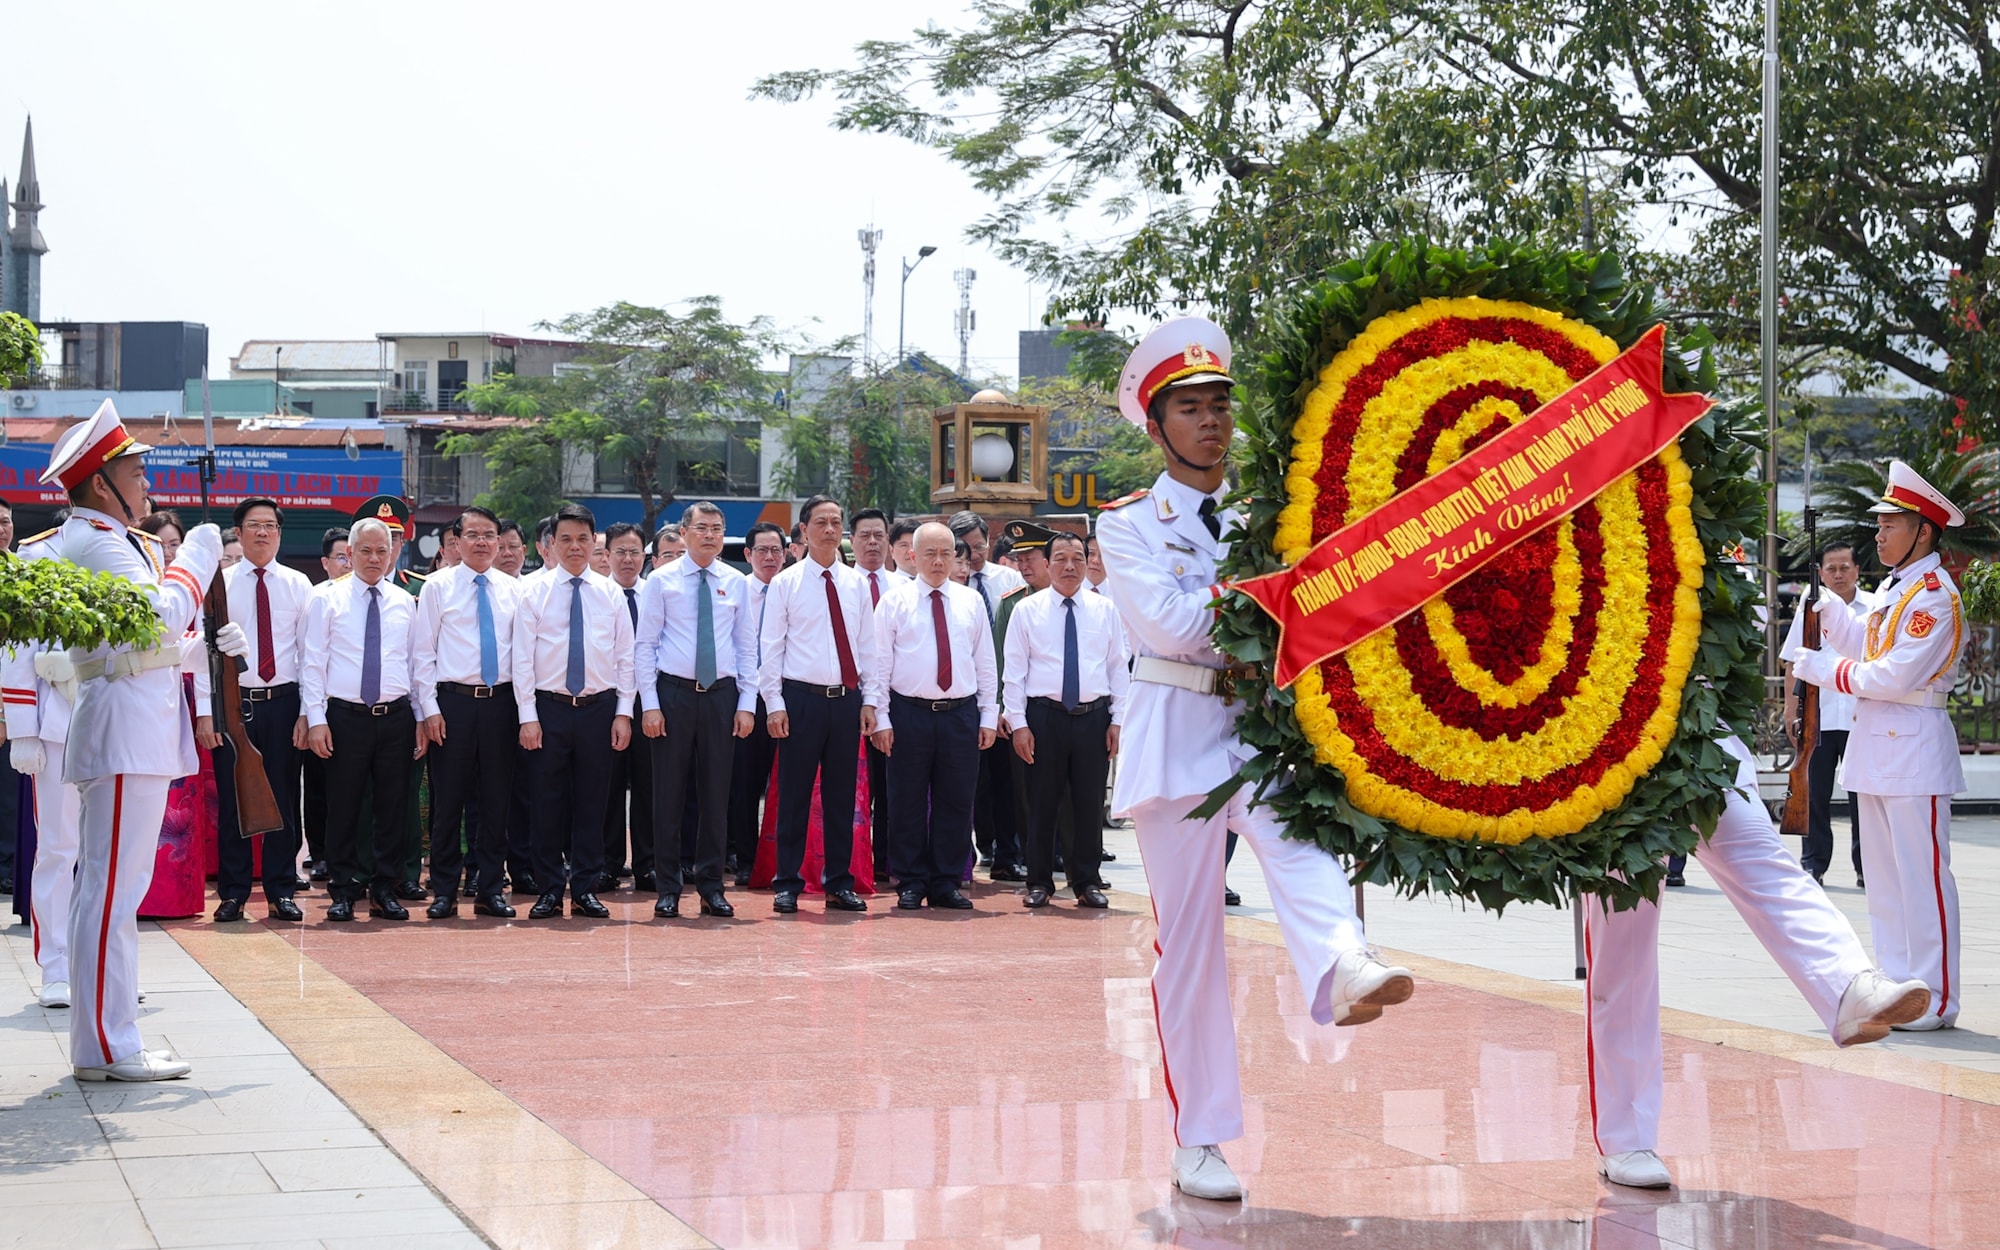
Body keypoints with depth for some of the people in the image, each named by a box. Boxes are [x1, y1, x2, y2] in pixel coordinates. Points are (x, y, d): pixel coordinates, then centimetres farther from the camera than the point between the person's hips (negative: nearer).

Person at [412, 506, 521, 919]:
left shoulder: (512, 590, 9)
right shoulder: (438, 587, 1)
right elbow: (423, 652, 0)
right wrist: (429, 709, -6)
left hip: (501, 701, 3)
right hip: (453, 700, -2)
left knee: (496, 799, 6)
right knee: (448, 799, 1)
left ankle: (490, 889, 15)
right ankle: (444, 892, 10)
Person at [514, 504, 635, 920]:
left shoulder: (611, 593, 7)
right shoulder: (534, 592, 2)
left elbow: (625, 657, 7)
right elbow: (523, 657, -1)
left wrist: (623, 713, 0)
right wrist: (528, 715, -7)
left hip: (599, 707, 1)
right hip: (550, 707, -1)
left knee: (592, 800, 5)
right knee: (549, 800, 2)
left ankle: (586, 889, 12)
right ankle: (550, 890, 10)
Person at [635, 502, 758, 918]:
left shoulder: (737, 583, 7)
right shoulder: (661, 581, 1)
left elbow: (747, 647, 9)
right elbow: (646, 645, 0)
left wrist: (747, 704, 1)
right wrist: (650, 705, -7)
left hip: (721, 695, 2)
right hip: (673, 694, -2)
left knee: (716, 793, 5)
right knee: (669, 792, 1)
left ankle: (711, 886, 13)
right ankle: (668, 888, 8)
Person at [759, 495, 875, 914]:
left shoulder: (856, 584, 9)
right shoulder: (786, 583, 0)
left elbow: (867, 646, 11)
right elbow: (771, 648, -1)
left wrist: (869, 701, 6)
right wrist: (775, 703, -8)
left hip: (847, 699, 3)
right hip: (801, 697, -3)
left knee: (842, 794, 8)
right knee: (794, 794, 0)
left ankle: (839, 883, 16)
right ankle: (787, 884, 8)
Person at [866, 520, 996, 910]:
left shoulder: (971, 601, 10)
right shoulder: (895, 601, 2)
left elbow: (985, 663, 12)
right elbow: (879, 663, 0)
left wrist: (989, 717, 6)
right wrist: (880, 718, -6)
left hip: (961, 714, 2)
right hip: (910, 713, -2)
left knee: (956, 802, 4)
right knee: (908, 802, 2)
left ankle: (946, 883, 12)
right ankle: (911, 884, 10)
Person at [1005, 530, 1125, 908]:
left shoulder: (1105, 610, 8)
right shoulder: (1027, 610, 3)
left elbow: (1118, 667, 9)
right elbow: (1014, 670, 1)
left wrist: (1117, 719, 3)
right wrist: (1018, 723, -6)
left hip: (1094, 716, 2)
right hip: (1045, 716, -1)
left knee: (1090, 803, 5)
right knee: (1042, 802, 2)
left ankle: (1087, 882, 14)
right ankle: (1039, 882, 12)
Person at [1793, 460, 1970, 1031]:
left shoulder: (1934, 595, -15)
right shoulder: (1891, 588, 15)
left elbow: (1896, 676, -21)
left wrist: (1825, 670, -13)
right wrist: (1831, 612, 10)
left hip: (1915, 744, -10)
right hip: (1876, 744, 10)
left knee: (1923, 875, -5)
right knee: (1884, 876, 14)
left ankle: (1935, 999, 0)